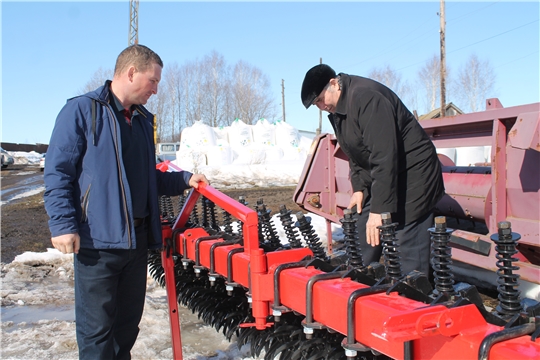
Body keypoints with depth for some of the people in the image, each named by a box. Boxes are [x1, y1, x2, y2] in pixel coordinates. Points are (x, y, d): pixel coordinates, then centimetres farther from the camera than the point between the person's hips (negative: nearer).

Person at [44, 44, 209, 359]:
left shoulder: (143, 119, 15)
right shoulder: (81, 110, -6)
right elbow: (58, 173, -10)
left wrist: (184, 180, 9)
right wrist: (63, 224, -17)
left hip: (136, 238, 7)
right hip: (97, 239, -7)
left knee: (129, 321, 16)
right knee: (97, 325, 1)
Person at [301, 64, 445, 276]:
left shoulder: (366, 97, -24)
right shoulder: (336, 109, 6)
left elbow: (384, 156, -29)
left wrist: (380, 209, -29)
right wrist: (358, 187, 4)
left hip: (413, 174, -9)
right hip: (377, 177, 9)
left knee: (408, 250, -11)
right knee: (362, 243, 10)